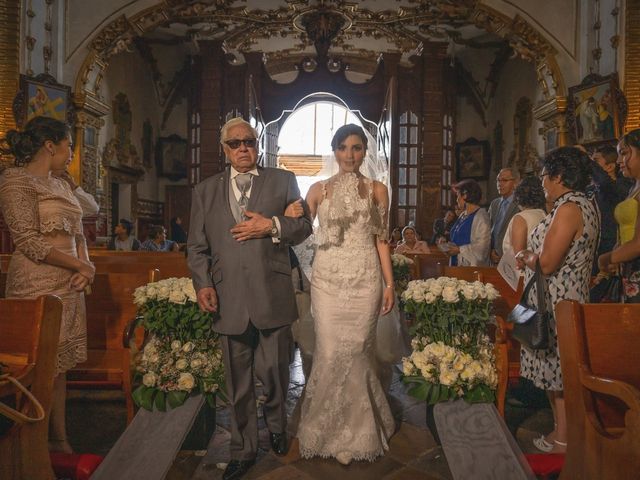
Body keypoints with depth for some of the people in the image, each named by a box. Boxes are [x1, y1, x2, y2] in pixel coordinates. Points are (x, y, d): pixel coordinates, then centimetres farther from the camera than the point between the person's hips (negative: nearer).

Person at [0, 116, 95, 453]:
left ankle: (59, 440, 22)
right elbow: (28, 240, -15)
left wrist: (86, 267, -3)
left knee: (60, 365, 12)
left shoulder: (62, 185, 18)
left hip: (69, 284, 8)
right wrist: (80, 265, -11)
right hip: (38, 284, -7)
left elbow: (78, 234, 16)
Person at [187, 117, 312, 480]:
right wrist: (203, 283, -4)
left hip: (273, 298, -1)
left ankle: (277, 425, 42)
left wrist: (272, 225, -12)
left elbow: (305, 226, 5)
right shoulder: (205, 190, 13)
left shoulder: (283, 181, 8)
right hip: (229, 300, 2)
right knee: (238, 383, 12)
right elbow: (197, 246, 10)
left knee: (274, 372, 10)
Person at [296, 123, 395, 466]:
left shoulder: (377, 190, 7)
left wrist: (390, 284, 3)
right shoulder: (318, 190, 8)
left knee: (354, 352, 3)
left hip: (365, 280, 0)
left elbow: (381, 240, 6)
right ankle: (338, 430, 23)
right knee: (330, 353, -1)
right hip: (328, 280, 1)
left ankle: (352, 431, 26)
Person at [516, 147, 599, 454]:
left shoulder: (568, 208, -20)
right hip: (572, 298, 10)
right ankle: (562, 429, 29)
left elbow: (546, 264, -24)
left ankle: (562, 440, 16)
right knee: (561, 370, 17)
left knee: (558, 371, 3)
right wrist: (533, 256, 8)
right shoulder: (586, 204, 12)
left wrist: (525, 257, -5)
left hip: (556, 302, -10)